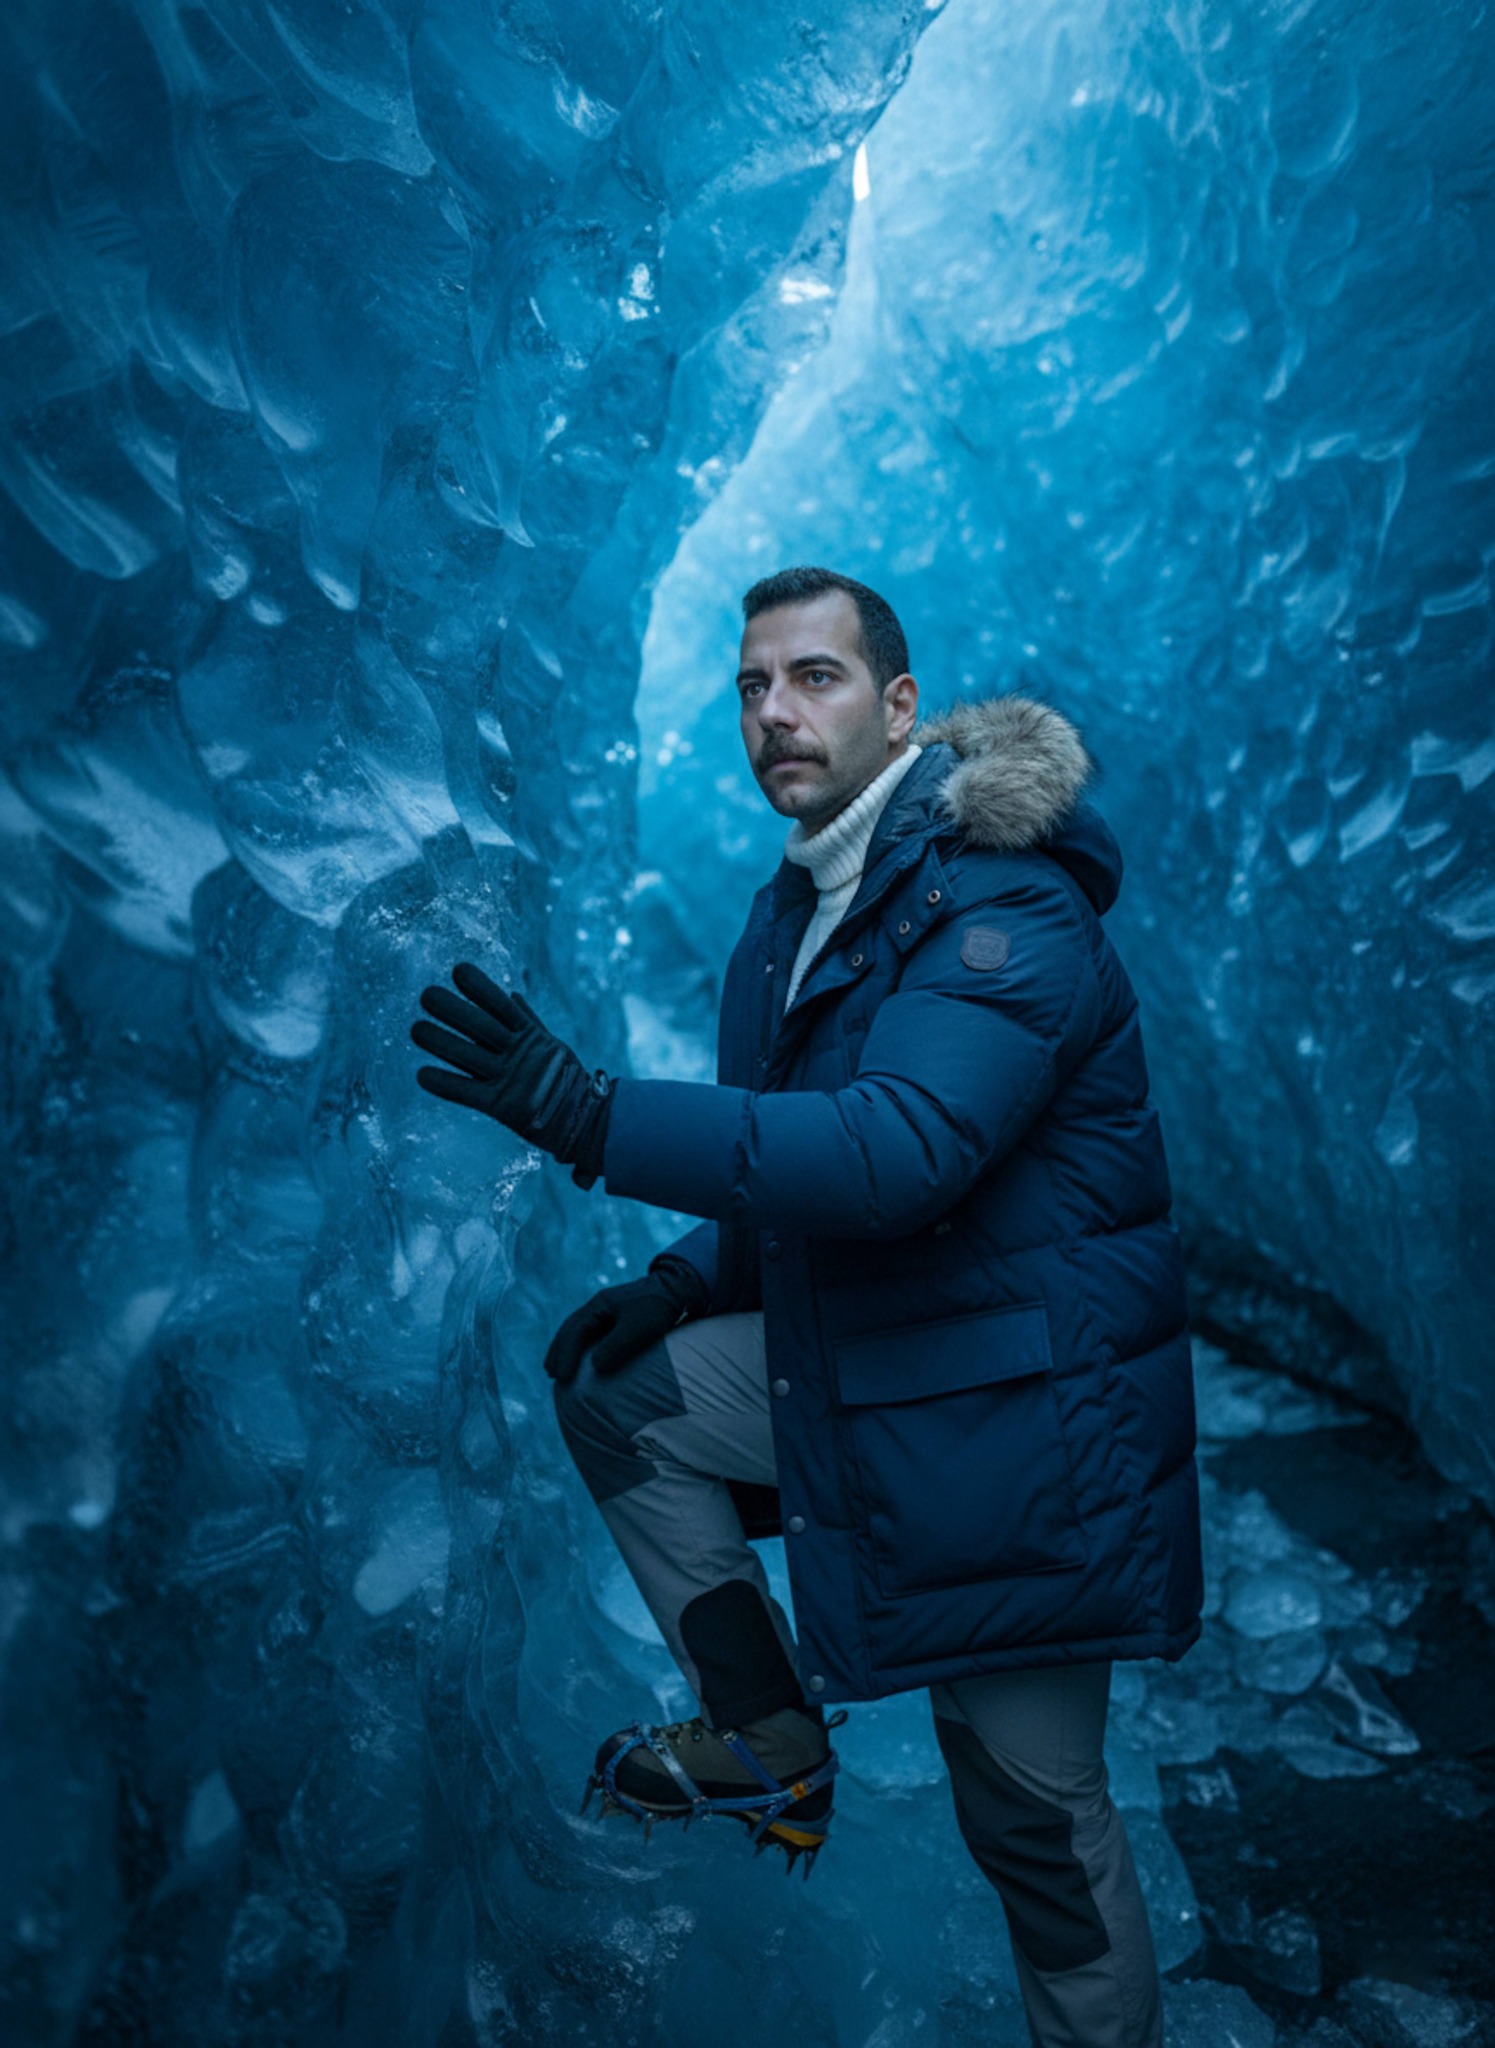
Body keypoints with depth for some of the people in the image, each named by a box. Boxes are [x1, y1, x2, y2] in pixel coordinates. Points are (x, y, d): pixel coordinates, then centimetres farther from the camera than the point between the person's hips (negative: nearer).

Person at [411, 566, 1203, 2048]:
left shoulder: (1003, 906, -21)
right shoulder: (798, 908, 9)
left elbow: (894, 1150, -35)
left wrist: (589, 1117, -37)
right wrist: (694, 1277, 3)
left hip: (1009, 1412, -8)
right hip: (848, 1358, 9)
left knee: (1033, 1808, 2)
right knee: (610, 1385, 9)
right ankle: (766, 1737, 16)